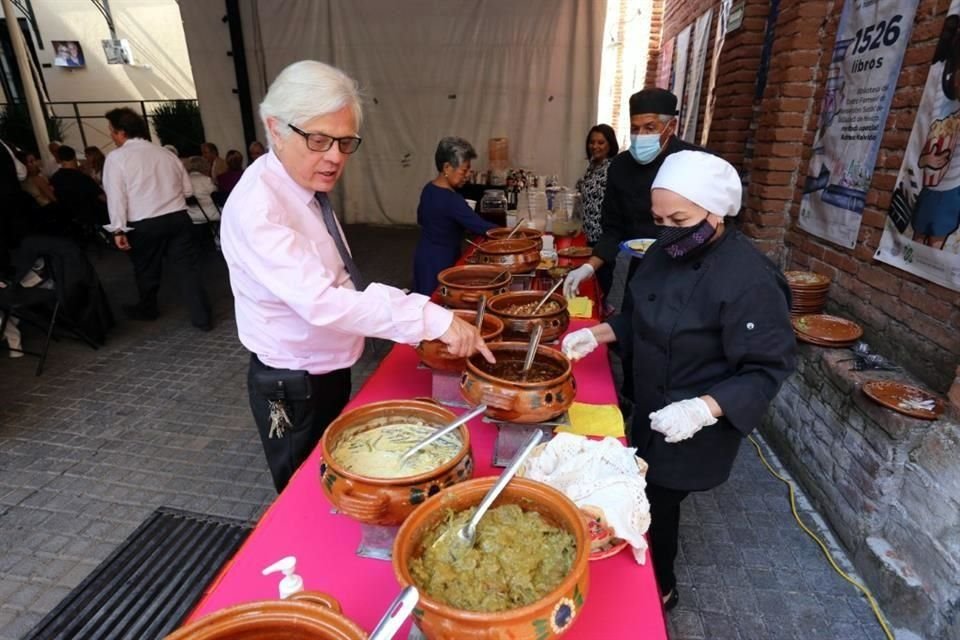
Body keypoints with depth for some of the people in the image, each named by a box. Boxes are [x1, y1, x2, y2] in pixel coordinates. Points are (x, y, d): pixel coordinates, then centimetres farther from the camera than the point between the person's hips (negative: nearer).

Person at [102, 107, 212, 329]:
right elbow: (188, 189, 13)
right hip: (179, 217, 3)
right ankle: (202, 317, -1)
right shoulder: (165, 153, 10)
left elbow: (116, 195, -9)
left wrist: (118, 229, -7)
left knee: (147, 269, 17)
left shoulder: (116, 157, -4)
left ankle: (147, 308, 38)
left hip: (144, 225, -3)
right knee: (188, 267, 2)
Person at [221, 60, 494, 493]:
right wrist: (432, 318, -41)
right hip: (293, 387, -8)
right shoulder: (257, 207, -27)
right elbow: (321, 302, -38)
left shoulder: (310, 188, 1)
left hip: (328, 371, 8)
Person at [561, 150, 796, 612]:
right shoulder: (666, 250, -2)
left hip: (695, 430, -8)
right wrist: (598, 334, -4)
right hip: (651, 409, 8)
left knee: (656, 506, 9)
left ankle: (660, 590, 41)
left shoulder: (749, 281, -28)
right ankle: (651, 582, 52)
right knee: (646, 496, 23)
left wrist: (704, 409, -36)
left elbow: (766, 370, -23)